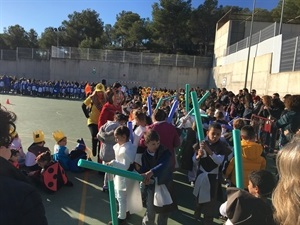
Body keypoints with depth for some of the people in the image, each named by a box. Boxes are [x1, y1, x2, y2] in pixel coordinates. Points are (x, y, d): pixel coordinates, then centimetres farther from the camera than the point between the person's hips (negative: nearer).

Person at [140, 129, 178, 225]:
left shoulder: (165, 152, -16)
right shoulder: (145, 156, -5)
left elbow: (164, 165, -34)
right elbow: (143, 170, -8)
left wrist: (151, 172, -50)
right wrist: (144, 177, -31)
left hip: (166, 184, 0)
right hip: (152, 186, 1)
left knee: (165, 210, 15)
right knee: (151, 211, 5)